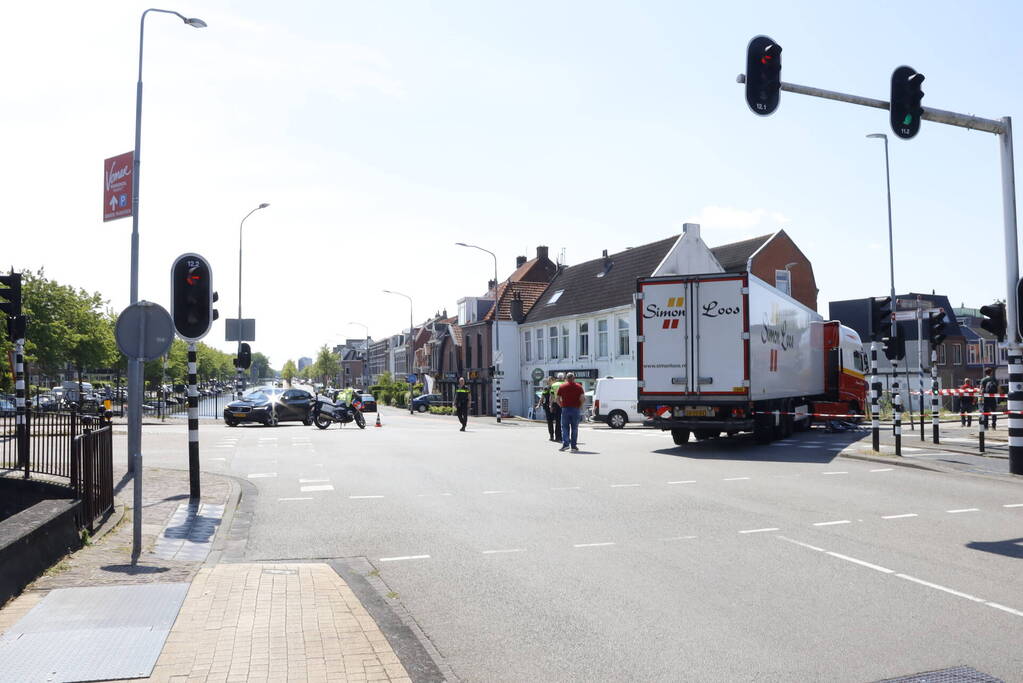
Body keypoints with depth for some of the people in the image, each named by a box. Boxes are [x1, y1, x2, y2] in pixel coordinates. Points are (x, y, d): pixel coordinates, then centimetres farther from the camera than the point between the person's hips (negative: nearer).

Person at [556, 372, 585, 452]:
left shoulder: (562, 386, 5)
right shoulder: (579, 387, 4)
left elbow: (558, 399, 1)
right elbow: (582, 398, -7)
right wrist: (580, 407, 6)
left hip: (565, 409, 0)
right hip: (576, 409, 0)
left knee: (565, 427, 7)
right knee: (574, 428, 8)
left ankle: (565, 444, -7)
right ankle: (574, 446, 7)